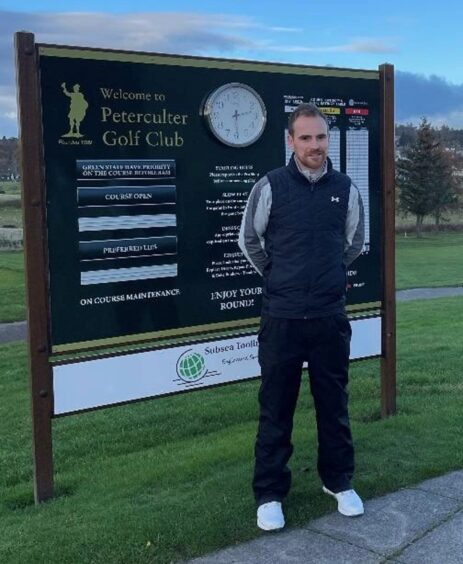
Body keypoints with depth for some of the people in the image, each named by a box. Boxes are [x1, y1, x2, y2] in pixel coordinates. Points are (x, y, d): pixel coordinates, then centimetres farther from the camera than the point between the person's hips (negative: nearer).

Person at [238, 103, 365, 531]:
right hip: (282, 318, -2)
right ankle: (269, 494, 17)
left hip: (331, 318, 2)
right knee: (276, 408, 5)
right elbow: (249, 240, 8)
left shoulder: (346, 189, 2)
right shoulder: (270, 186, -6)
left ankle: (339, 481, 30)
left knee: (333, 403, 13)